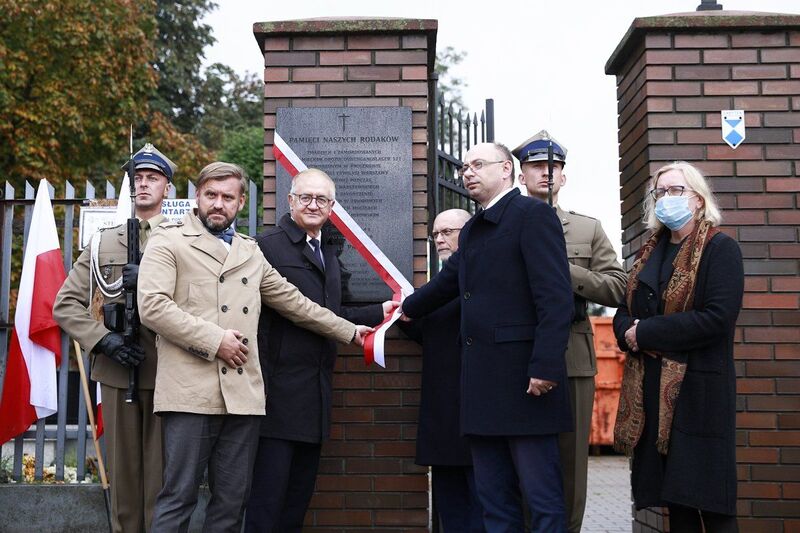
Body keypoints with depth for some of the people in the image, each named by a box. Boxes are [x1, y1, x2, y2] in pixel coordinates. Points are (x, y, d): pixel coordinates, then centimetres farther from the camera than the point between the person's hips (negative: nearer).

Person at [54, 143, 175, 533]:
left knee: (161, 473, 2)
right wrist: (104, 340, -9)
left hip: (164, 373, -2)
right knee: (122, 472, 10)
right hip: (116, 373, 2)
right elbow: (65, 304, 6)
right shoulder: (103, 242, 11)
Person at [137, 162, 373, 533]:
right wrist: (214, 340, -13)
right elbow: (152, 305, -9)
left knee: (232, 502, 8)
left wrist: (349, 331, 28)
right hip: (192, 394, -5)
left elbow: (293, 301, 26)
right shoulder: (169, 241, 4)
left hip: (243, 395, 5)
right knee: (179, 497, -3)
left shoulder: (250, 252, 22)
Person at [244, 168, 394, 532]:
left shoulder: (328, 255, 18)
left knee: (300, 496, 15)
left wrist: (379, 312, 21)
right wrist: (259, 385, -19)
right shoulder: (268, 245, -9)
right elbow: (256, 317, -15)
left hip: (316, 391, 8)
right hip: (280, 390, -8)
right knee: (267, 500, -3)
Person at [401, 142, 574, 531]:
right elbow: (448, 281, 34)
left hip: (523, 379, -8)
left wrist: (545, 366, -21)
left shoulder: (533, 214, -6)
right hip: (481, 381, 8)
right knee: (494, 500, 12)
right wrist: (408, 308, 45)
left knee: (542, 497, -2)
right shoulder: (472, 230, 20)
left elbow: (555, 296, -15)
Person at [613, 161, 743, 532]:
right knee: (674, 499, 9)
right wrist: (630, 335, -8)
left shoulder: (720, 248, -4)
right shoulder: (649, 253, 16)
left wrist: (646, 332, -14)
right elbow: (623, 313, 17)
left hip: (698, 387, -6)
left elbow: (718, 318, -17)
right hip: (652, 387, 6)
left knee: (710, 502, -3)